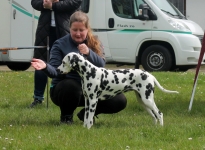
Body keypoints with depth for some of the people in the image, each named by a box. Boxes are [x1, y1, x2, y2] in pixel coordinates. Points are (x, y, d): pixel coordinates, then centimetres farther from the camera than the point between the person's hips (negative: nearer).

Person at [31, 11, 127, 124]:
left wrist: (88, 53, -26)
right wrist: (45, 66, -36)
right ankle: (66, 115, -8)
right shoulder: (60, 45, -4)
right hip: (62, 89, -4)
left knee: (120, 101, -14)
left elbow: (101, 64, -8)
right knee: (72, 86, -41)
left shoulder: (94, 43, 7)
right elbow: (55, 71, -13)